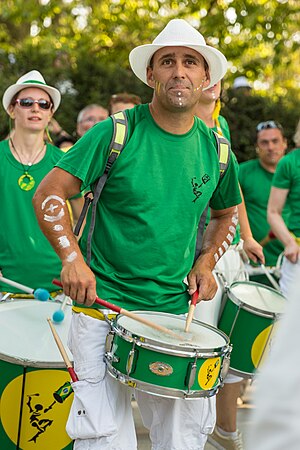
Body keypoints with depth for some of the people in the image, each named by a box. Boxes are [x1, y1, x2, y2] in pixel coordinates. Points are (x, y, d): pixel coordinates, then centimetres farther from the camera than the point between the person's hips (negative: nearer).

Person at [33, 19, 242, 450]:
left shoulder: (216, 150, 5)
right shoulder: (115, 134, -7)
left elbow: (226, 213, 23)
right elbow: (49, 194, -5)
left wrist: (207, 261, 7)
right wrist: (72, 256, -18)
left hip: (176, 313, 4)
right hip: (104, 306, -3)